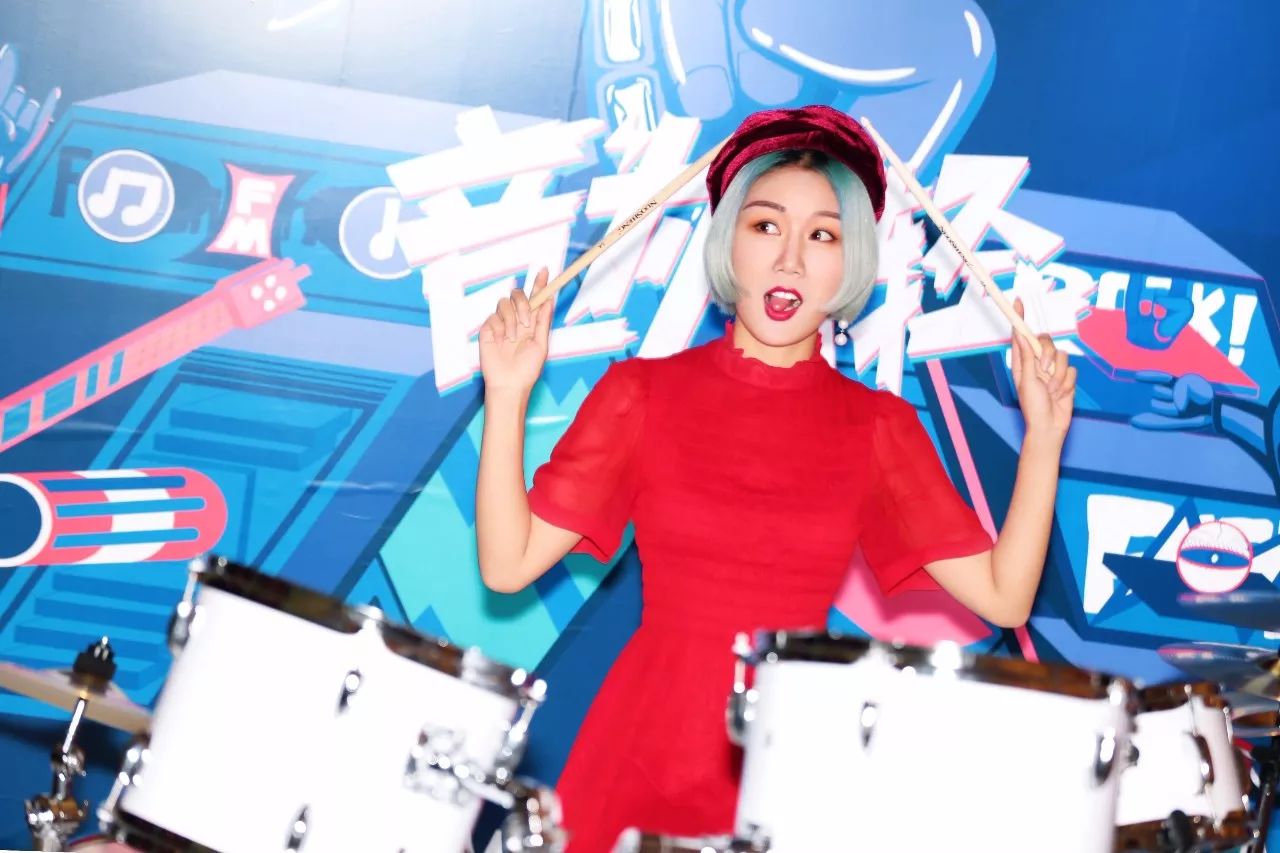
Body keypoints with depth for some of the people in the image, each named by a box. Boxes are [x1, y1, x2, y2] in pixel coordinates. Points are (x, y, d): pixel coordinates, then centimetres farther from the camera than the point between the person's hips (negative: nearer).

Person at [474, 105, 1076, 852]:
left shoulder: (878, 426, 2)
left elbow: (1003, 597, -3)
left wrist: (1044, 434, -10)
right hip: (646, 752, -1)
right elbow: (509, 563, -5)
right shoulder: (642, 392, -1)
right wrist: (508, 397, -13)